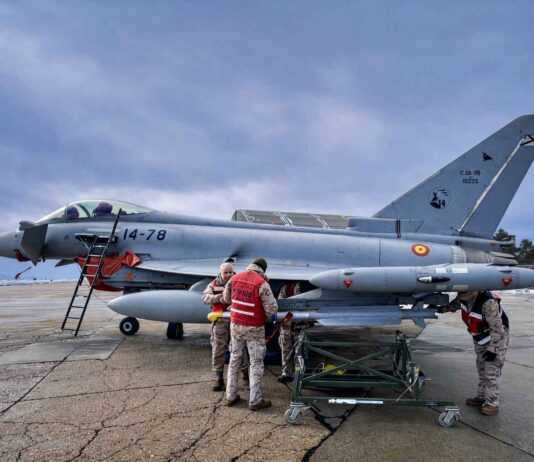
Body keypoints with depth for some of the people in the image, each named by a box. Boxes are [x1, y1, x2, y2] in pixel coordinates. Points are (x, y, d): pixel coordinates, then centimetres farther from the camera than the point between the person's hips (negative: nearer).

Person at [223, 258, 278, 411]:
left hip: (236, 325, 5)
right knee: (256, 363, 5)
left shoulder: (234, 278, -1)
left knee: (234, 359, 16)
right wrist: (266, 314, 4)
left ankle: (231, 396, 24)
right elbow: (272, 308, -18)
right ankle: (255, 401, 11)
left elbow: (226, 298, 12)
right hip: (254, 328, -5)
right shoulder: (262, 283, -17)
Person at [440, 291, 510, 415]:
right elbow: (456, 303, 10)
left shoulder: (488, 302, -38)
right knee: (482, 368, 16)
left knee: (492, 370, -7)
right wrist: (443, 308, -6)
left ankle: (493, 403, 3)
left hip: (497, 336, -8)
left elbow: (497, 328, -31)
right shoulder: (464, 297, -15)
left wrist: (493, 348, -28)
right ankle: (482, 397, 28)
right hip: (480, 337, 8)